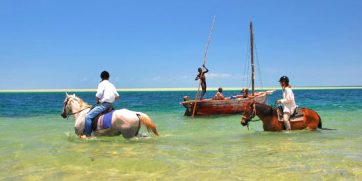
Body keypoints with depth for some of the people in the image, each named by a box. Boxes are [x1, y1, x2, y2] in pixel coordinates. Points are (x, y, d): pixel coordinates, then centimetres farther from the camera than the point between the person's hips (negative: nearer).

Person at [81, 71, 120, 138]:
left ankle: (88, 134, -17)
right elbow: (117, 96, 15)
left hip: (103, 104, -9)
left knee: (88, 116, -12)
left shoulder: (102, 84, -5)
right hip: (110, 105, 9)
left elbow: (98, 96, -13)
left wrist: (97, 101, 6)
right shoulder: (112, 85, 16)